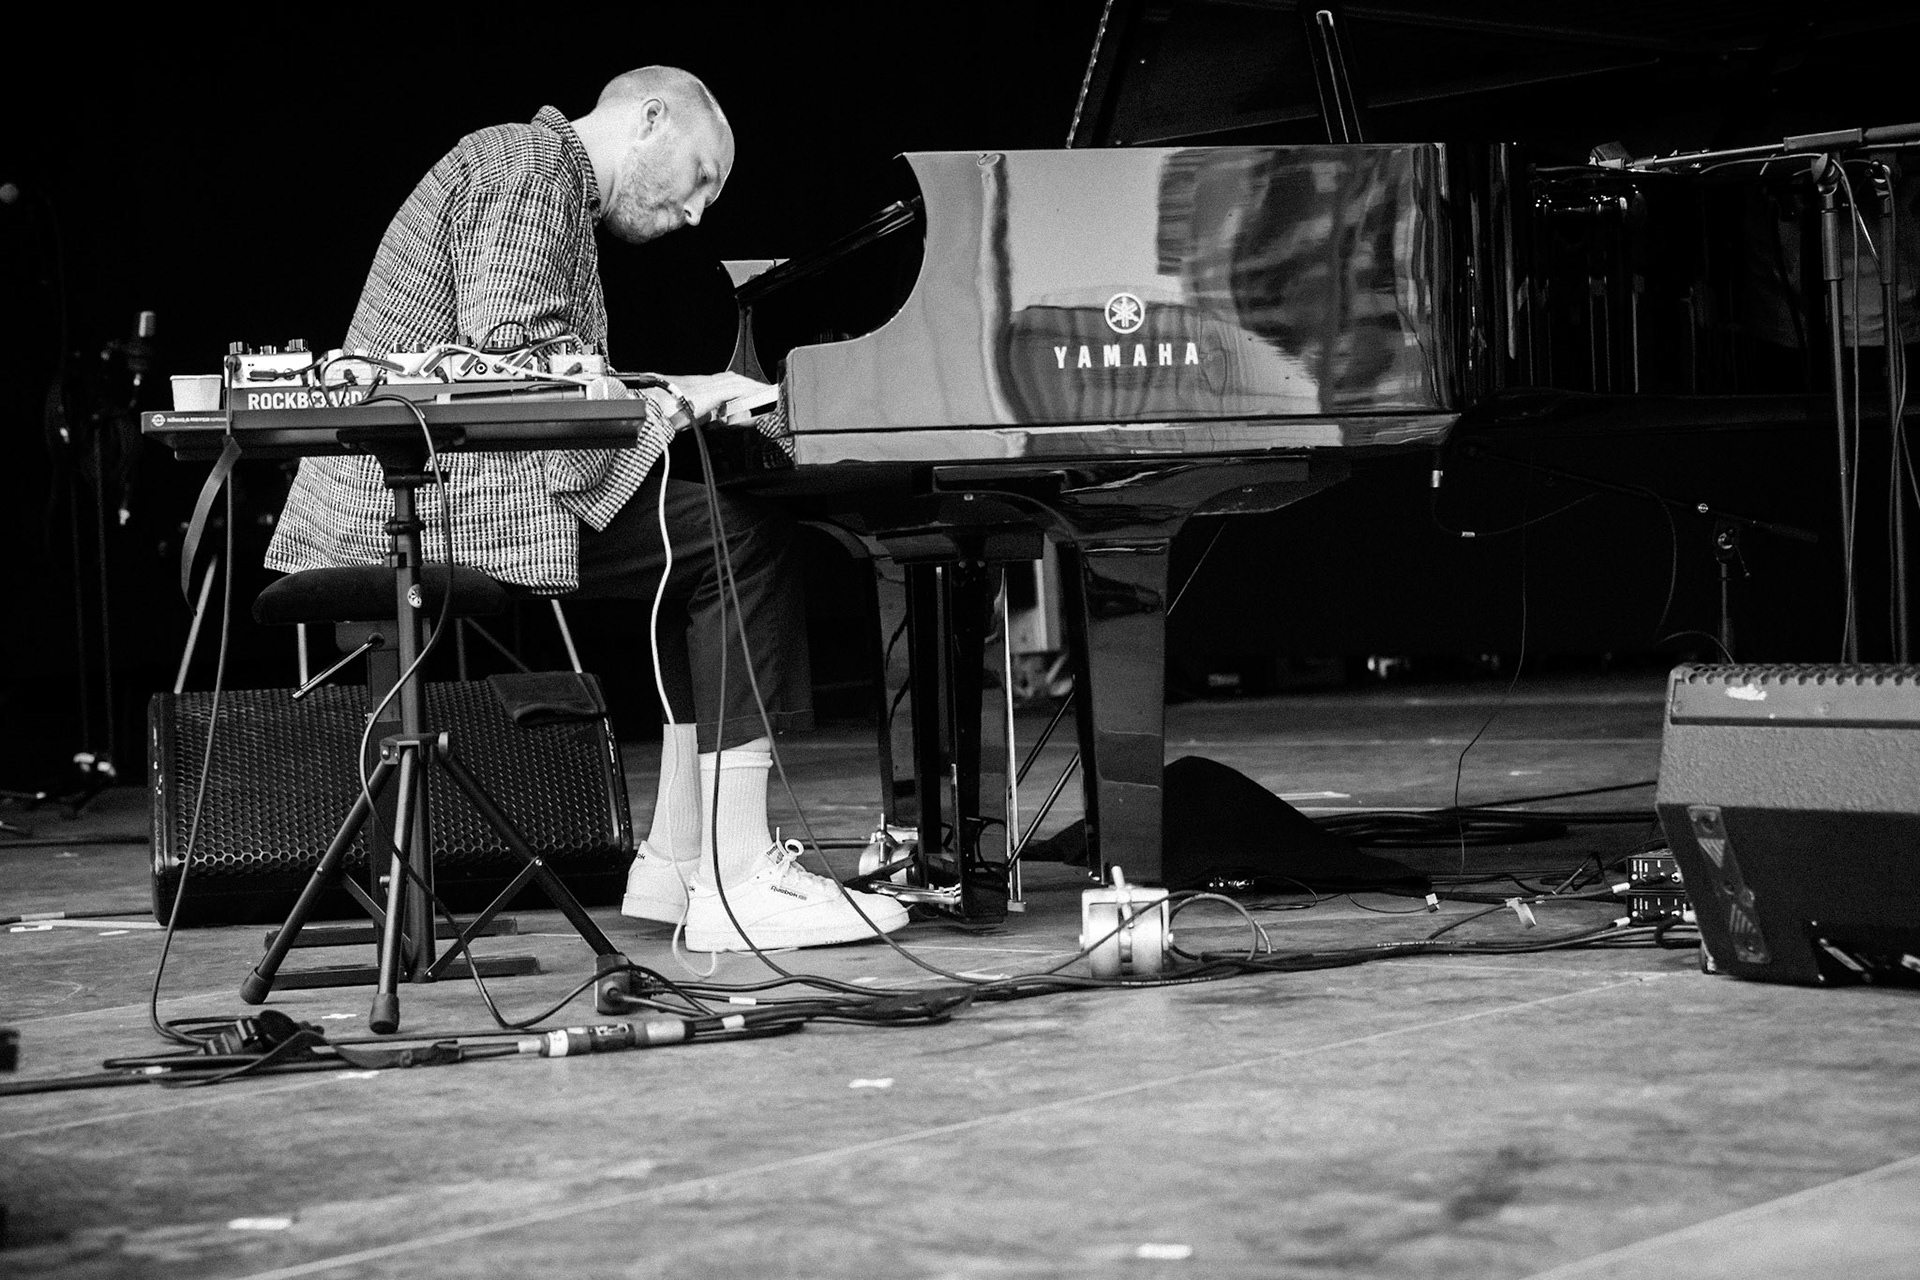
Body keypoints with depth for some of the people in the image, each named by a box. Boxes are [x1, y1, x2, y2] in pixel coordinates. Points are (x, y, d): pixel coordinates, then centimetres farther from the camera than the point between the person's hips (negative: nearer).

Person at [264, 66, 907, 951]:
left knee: (709, 546, 13)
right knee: (743, 544, -12)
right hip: (435, 496, -10)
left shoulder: (555, 183, 27)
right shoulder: (526, 162, -5)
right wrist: (674, 404, -12)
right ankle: (735, 886, -14)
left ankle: (675, 862, 9)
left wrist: (674, 404, 6)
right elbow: (507, 355, -19)